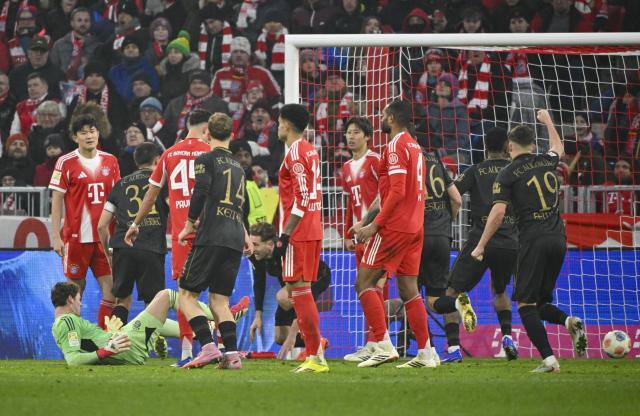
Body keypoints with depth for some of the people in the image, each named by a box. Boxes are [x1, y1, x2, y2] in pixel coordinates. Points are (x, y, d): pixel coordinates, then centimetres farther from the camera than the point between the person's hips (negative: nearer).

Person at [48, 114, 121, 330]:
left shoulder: (110, 161, 9)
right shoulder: (66, 163, -2)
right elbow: (56, 201, -3)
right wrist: (56, 237, -9)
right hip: (76, 237, -3)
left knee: (111, 288, -3)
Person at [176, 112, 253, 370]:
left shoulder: (206, 160, 0)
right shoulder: (238, 167, 22)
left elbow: (200, 194, -11)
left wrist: (188, 228, -2)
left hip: (211, 237, -6)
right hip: (234, 242, 6)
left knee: (187, 294, -1)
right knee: (219, 301, 9)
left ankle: (208, 347, -17)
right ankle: (232, 355, -6)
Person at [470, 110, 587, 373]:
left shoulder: (508, 174, -2)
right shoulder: (547, 163, 13)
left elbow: (498, 212, -10)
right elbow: (558, 148, 38)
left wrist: (481, 245, -3)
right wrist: (548, 121, 54)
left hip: (533, 240, -6)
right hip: (558, 240, 6)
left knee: (526, 304, -1)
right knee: (539, 303, 16)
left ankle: (549, 359, -15)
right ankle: (569, 321, -14)